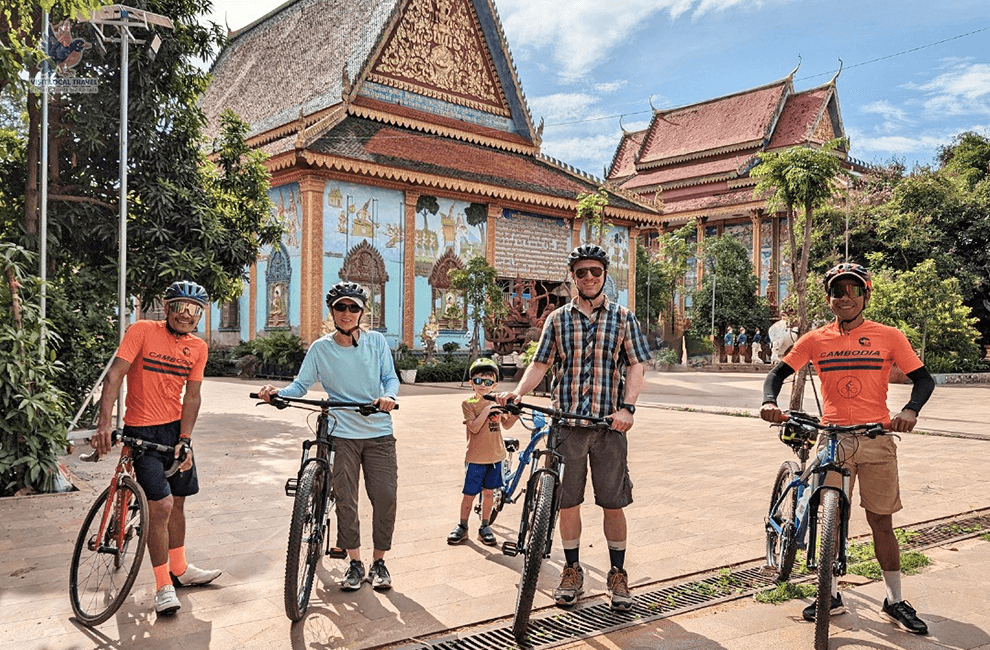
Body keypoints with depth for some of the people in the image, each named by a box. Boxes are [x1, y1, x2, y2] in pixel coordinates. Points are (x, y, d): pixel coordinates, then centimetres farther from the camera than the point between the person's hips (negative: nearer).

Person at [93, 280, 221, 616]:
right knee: (161, 506, -12)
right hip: (142, 431, -5)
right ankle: (163, 586, 0)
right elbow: (114, 375, -17)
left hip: (176, 429, 5)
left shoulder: (198, 347, 1)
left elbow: (191, 396, 0)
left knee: (178, 502, 15)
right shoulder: (142, 331, -12)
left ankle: (179, 570, 33)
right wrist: (105, 422, -27)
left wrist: (185, 440, -9)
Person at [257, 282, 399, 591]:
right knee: (345, 500, -2)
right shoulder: (320, 348, 2)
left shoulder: (376, 341, 4)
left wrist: (388, 396, -21)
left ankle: (378, 561, 16)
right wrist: (277, 392, -19)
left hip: (379, 433, 1)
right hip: (341, 434, 0)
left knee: (385, 497, -3)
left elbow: (390, 377, 1)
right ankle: (354, 563, 17)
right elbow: (301, 385, 1)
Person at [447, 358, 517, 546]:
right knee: (470, 494, 3)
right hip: (476, 457, -4)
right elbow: (474, 427, -17)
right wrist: (487, 410, -25)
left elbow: (506, 424, 14)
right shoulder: (468, 403, -6)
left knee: (488, 492, 12)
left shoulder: (497, 402, 7)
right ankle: (462, 527, 20)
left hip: (495, 455, 4)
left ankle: (485, 526, 25)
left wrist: (515, 414, -4)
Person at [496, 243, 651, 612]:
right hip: (567, 423, 1)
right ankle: (572, 572, 24)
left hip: (610, 425, -1)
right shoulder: (558, 319, 9)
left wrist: (627, 407, -15)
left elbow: (636, 366, 1)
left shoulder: (623, 318, 7)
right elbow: (540, 364, 7)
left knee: (613, 504, 4)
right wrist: (517, 393, -10)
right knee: (567, 502, 6)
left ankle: (617, 575, 21)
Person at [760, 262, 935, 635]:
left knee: (881, 523, 6)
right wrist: (769, 402, -18)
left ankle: (895, 601, 21)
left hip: (876, 440, -1)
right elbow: (778, 373, 3)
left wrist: (911, 410, -20)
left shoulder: (888, 336, 0)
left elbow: (923, 378, 0)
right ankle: (830, 595, 22)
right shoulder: (815, 340, 3)